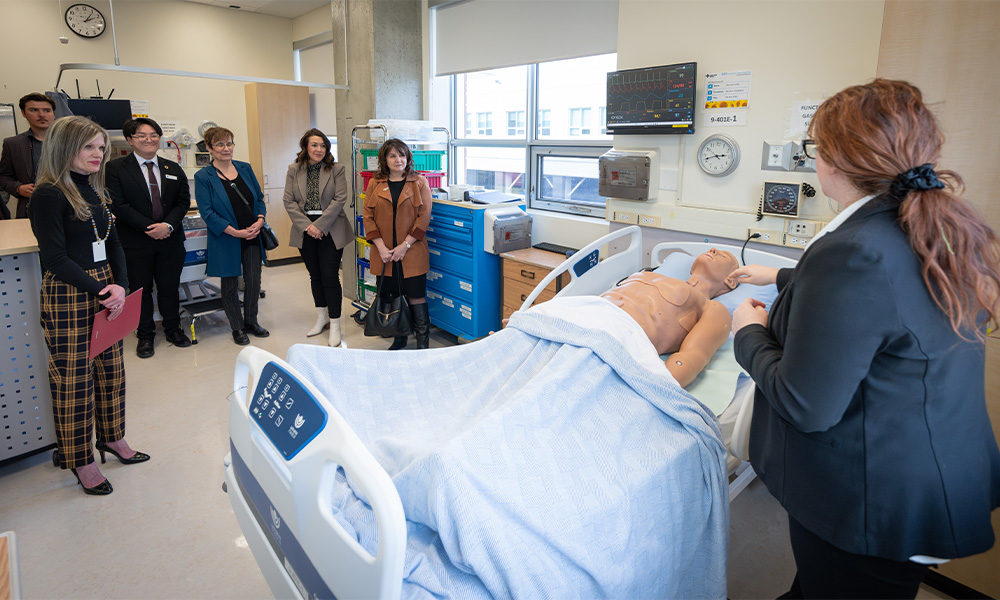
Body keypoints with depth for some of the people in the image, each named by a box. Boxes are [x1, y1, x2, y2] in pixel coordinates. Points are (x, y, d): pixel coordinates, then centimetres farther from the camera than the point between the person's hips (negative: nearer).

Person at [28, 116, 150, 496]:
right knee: (74, 378, 2)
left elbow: (113, 243, 10)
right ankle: (80, 460, 16)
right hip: (66, 296, -7)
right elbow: (55, 258, -15)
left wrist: (120, 286, -5)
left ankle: (112, 437, 31)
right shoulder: (48, 195, -11)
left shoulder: (95, 191, 12)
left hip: (105, 290, 7)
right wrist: (101, 290, -16)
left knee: (111, 368, 14)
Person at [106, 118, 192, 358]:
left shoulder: (173, 169, 9)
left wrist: (168, 225, -12)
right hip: (135, 242, -2)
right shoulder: (116, 168, -2)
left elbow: (183, 201, 4)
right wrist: (149, 227, -16)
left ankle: (173, 329, 27)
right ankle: (145, 335, 21)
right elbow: (119, 205, -9)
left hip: (170, 240, 3)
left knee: (170, 287, 11)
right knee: (141, 290, 8)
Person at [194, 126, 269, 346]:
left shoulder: (245, 169, 7)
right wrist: (235, 232, -17)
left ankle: (251, 321, 27)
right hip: (226, 241, -3)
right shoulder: (203, 177, -6)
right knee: (230, 285, 7)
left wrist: (260, 220, -7)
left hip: (252, 237, 4)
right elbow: (207, 213, -11)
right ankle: (237, 328, 22)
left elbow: (259, 197, 11)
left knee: (254, 281, 6)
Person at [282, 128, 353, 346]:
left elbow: (339, 200, -9)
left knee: (330, 277, -6)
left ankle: (335, 325, 3)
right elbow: (289, 201, 1)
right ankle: (321, 318, 29)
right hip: (304, 230, 4)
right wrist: (307, 226, -10)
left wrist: (319, 226, -15)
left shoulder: (336, 170, -2)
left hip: (330, 230, -3)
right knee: (315, 276, 14)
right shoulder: (294, 170, 6)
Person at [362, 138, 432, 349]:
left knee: (416, 297, -2)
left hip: (412, 252, -2)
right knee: (391, 297, 9)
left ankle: (422, 344, 10)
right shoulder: (375, 184, 8)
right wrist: (381, 247, -8)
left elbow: (424, 216, -5)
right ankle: (399, 339, 27)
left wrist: (405, 245, -12)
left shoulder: (419, 182, 2)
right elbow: (368, 217, 3)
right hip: (384, 254, 3)